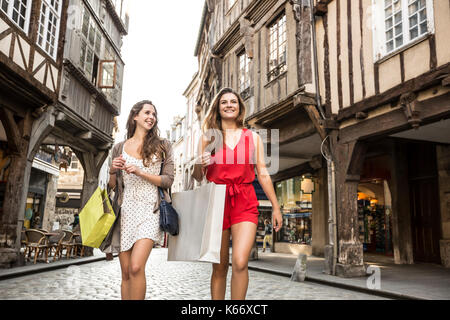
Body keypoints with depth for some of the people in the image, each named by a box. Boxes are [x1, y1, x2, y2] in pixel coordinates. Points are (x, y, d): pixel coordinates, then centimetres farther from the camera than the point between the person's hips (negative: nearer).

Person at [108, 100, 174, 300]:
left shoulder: (162, 146, 7)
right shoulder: (120, 148, 12)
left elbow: (168, 180, 0)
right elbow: (112, 186, 16)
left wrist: (140, 173, -11)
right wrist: (113, 171, -5)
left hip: (149, 210, -2)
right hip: (126, 210, 2)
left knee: (136, 267, -18)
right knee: (126, 273, 4)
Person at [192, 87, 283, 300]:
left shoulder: (253, 137, 11)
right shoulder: (208, 137, 9)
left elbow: (263, 174, 11)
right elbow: (198, 177, 10)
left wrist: (276, 207, 8)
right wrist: (198, 166, -14)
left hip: (245, 203, 0)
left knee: (240, 262, -17)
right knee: (219, 267, 5)